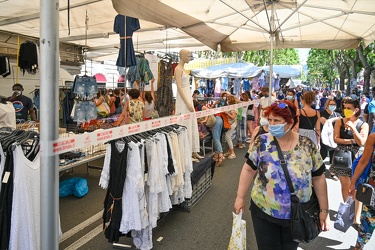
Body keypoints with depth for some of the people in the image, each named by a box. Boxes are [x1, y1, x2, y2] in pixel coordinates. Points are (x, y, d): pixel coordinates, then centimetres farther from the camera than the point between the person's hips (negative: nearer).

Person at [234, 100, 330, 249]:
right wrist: (240, 197, -4)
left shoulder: (307, 146, -11)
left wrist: (324, 210, 0)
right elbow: (249, 169, -4)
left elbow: (318, 178, -3)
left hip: (298, 215, 1)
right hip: (264, 212, -1)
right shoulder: (261, 142, -12)